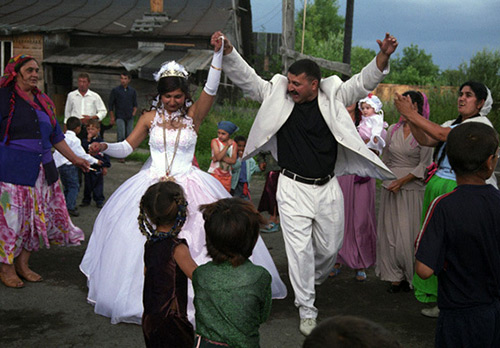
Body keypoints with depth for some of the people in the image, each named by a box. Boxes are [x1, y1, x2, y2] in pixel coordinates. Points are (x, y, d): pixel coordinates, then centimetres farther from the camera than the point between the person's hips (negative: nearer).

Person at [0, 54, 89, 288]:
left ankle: (23, 264, 21)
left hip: (42, 169, 7)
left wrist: (74, 159, 24)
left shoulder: (43, 101, 15)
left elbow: (56, 135, 23)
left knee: (38, 215, 8)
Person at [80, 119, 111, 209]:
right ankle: (86, 200, 24)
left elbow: (105, 154, -1)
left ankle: (99, 201, 16)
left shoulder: (100, 141, -3)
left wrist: (105, 166, -3)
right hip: (88, 167, 2)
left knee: (98, 184, 5)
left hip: (97, 168, -2)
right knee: (87, 184, 12)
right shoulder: (85, 141, 3)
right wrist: (88, 140, -19)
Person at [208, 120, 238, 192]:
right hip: (215, 174, -4)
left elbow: (233, 160, -7)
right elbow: (218, 157, -19)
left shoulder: (233, 144, 3)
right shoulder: (215, 141, -6)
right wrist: (227, 146, -24)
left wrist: (221, 158, -17)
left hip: (227, 176, 4)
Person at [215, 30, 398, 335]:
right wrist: (227, 51, -19)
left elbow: (364, 81, -3)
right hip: (293, 187, -2)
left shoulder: (333, 97, -1)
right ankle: (307, 312, 10)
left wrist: (384, 55, -20)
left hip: (328, 187, 2)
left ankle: (311, 282, 46)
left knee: (330, 247, 14)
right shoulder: (277, 95, -3)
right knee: (300, 250, -3)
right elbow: (247, 78, -5)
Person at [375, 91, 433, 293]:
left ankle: (411, 276, 12)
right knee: (389, 232, 4)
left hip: (412, 188, -4)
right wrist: (388, 179, 9)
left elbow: (425, 165, -8)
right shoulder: (393, 130, 10)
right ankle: (395, 276, 14)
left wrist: (402, 180, -14)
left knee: (408, 234, -4)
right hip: (390, 188, 5)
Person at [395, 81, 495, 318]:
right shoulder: (454, 123, 18)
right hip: (438, 186, 7)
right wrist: (409, 118, -6)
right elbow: (426, 140, 7)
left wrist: (412, 114, -15)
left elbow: (442, 134, -17)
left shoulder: (482, 124, -7)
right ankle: (438, 300, 20)